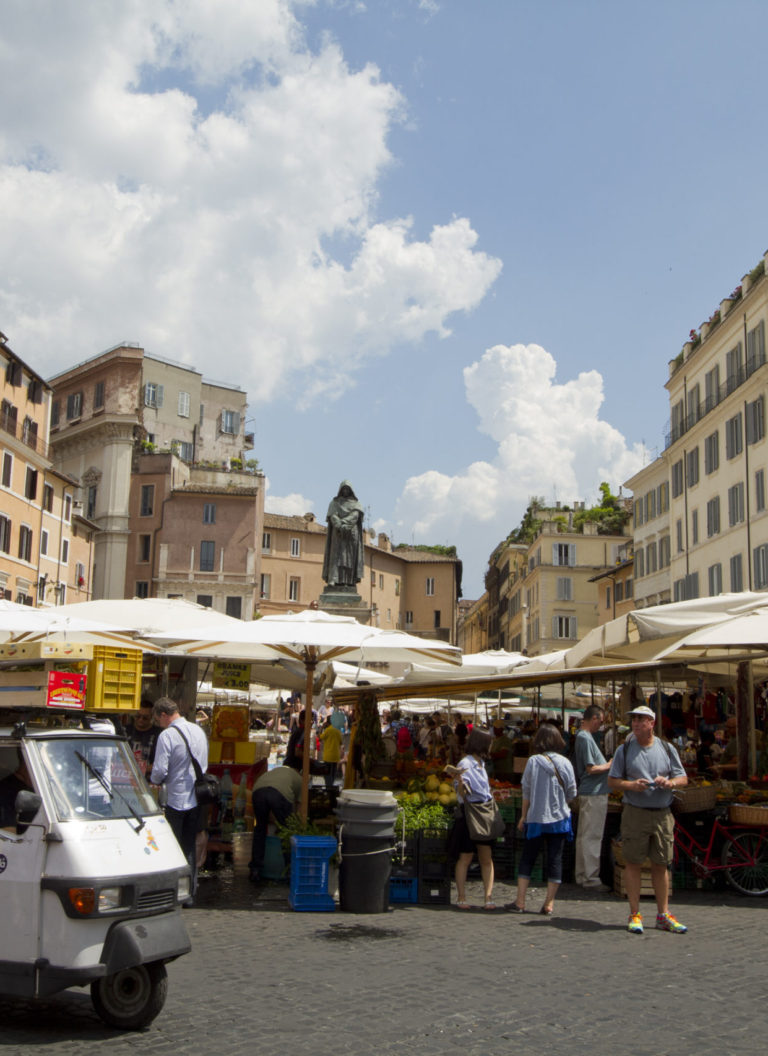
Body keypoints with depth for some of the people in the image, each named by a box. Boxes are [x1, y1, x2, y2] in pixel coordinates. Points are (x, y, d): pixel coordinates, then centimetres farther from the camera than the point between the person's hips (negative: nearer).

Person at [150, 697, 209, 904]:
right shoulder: (198, 730, 6)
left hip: (176, 800, -6)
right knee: (190, 847, 15)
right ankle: (190, 893, 19)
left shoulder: (167, 735, -15)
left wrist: (155, 781, 3)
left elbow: (160, 771, -18)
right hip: (197, 799, 6)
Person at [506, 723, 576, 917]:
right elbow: (572, 793, 2)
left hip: (536, 818, -1)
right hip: (559, 818, 1)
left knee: (527, 859, 9)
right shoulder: (565, 763, -3)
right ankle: (549, 904, 8)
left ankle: (520, 901, 9)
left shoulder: (533, 761, -8)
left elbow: (526, 791, -4)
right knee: (555, 859, 7)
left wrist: (523, 816, 6)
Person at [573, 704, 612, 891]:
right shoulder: (585, 738, -18)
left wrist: (607, 764, 14)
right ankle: (591, 878, 0)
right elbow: (591, 768, -21)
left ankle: (582, 875, 22)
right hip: (594, 793, -11)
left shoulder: (582, 736, 14)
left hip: (588, 792, 11)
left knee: (584, 835, 14)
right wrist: (610, 765, -8)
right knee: (592, 836, -5)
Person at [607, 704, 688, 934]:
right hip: (635, 813, -2)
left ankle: (663, 915, 17)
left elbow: (683, 778, 10)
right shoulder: (625, 749, 3)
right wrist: (632, 785, -16)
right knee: (633, 863, 0)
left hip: (662, 814, 2)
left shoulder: (667, 749, 9)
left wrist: (670, 782, -11)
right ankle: (635, 914, 7)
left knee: (661, 865, 8)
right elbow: (612, 781, 3)